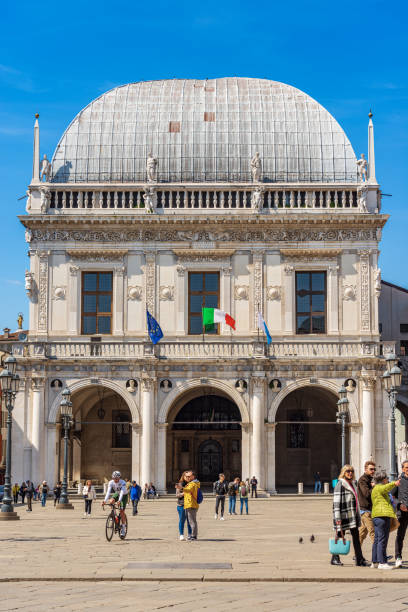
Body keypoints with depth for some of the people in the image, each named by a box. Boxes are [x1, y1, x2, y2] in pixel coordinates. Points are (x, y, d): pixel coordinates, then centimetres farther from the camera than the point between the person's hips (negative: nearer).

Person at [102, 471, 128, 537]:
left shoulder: (122, 482, -32)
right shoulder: (111, 482, -22)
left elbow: (122, 492, -43)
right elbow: (108, 491, -30)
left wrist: (119, 500, -58)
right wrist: (105, 500, -43)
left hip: (124, 495, -4)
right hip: (117, 494, 4)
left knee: (122, 511, -13)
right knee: (111, 501, -29)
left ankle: (123, 528, -5)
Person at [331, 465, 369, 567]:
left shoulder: (353, 484, 16)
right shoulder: (340, 485, -10)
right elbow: (336, 502, -15)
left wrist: (358, 515, 22)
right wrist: (337, 518, -20)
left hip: (353, 516, 8)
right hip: (344, 516, -8)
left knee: (356, 537, 6)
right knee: (340, 536, 0)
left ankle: (359, 559, 7)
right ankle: (335, 558, 12)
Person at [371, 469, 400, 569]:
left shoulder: (374, 489, 23)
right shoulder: (379, 487, -7)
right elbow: (386, 488, -30)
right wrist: (394, 484, -47)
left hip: (376, 516, 10)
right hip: (383, 514, -10)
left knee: (377, 539, 13)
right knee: (383, 539, -11)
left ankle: (374, 562, 17)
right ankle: (382, 563, -13)